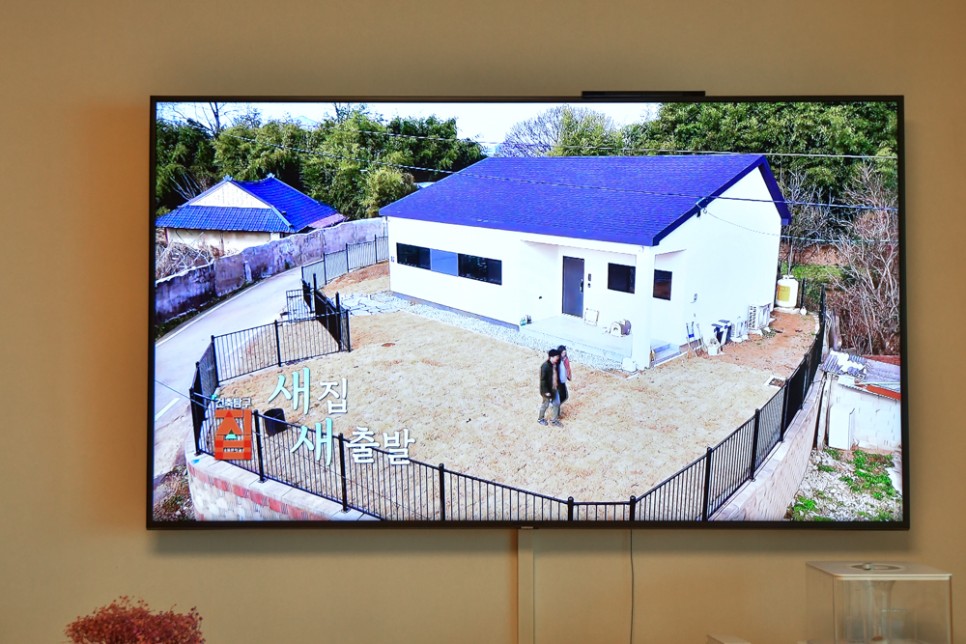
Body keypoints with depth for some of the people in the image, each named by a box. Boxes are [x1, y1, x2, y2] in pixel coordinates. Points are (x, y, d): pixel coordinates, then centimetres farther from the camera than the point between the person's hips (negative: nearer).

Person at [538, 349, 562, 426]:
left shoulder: (555, 364, -3)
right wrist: (546, 391, -21)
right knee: (546, 404, 13)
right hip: (547, 389, -7)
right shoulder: (545, 366, -27)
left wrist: (558, 385, 16)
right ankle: (540, 419, 37)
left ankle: (555, 420, 29)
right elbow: (543, 380, -24)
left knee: (557, 404, 12)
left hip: (555, 388, 7)